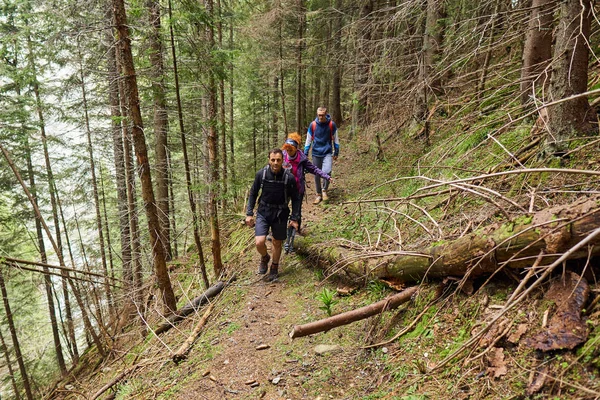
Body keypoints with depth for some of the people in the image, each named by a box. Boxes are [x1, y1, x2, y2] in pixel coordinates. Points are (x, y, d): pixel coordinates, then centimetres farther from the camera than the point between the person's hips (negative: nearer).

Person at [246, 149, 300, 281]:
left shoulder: (289, 177, -14)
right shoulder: (261, 173, -11)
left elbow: (295, 199, -2)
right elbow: (253, 193, 2)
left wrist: (294, 218, -6)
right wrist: (249, 213, -1)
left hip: (280, 214, 0)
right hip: (263, 212, 0)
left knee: (277, 243, 12)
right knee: (259, 242, -13)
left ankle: (274, 268, 37)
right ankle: (265, 258, 22)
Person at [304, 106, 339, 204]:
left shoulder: (332, 124, -5)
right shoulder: (313, 125, -4)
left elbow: (335, 139, 6)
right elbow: (308, 140, 5)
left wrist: (336, 153, 8)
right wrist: (305, 154, 3)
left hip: (327, 153, -1)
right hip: (316, 154, 2)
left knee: (327, 172, -20)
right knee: (317, 175, 7)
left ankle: (324, 190, 4)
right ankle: (319, 195, 24)